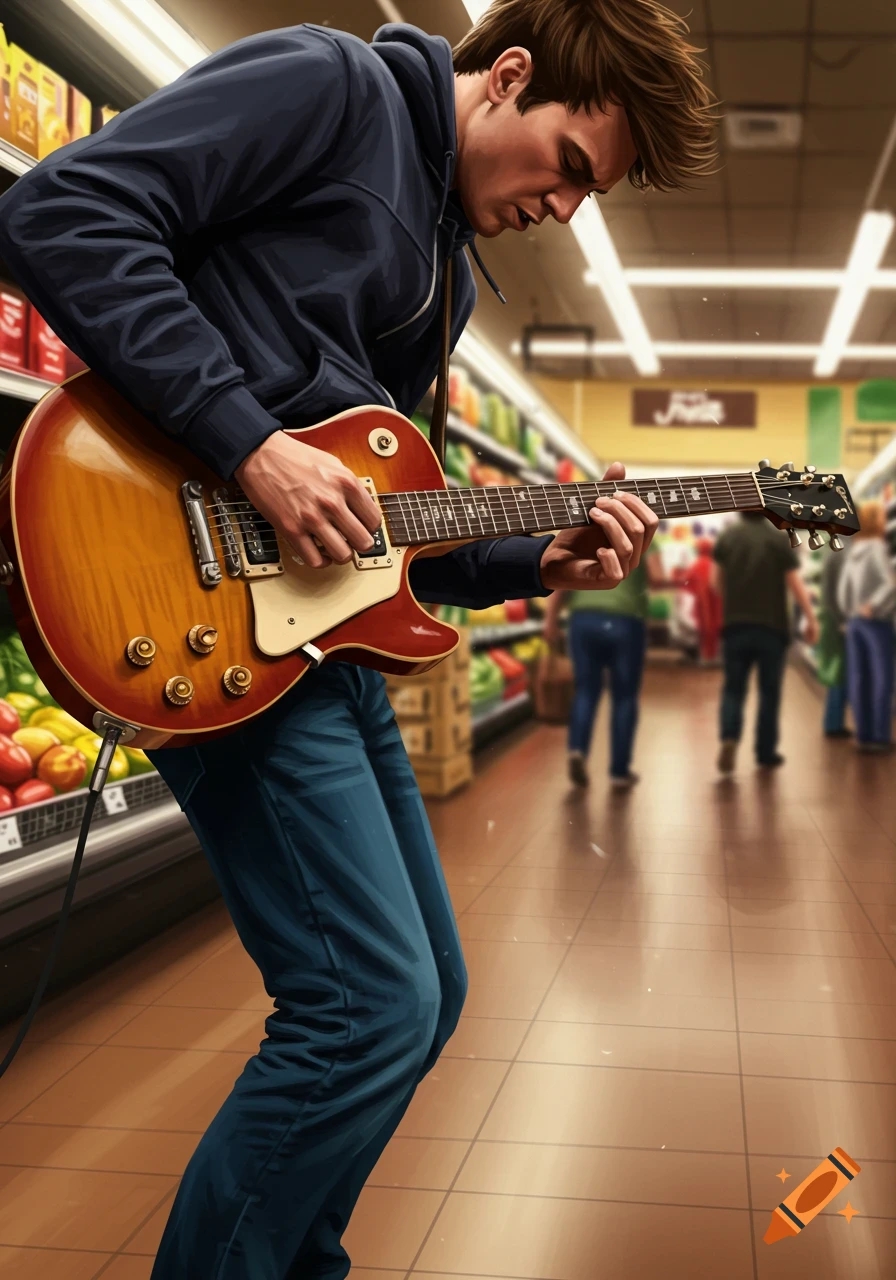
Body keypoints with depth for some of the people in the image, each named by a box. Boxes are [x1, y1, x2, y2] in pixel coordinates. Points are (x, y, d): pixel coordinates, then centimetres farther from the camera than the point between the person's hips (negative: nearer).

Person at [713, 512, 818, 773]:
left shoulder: (727, 537, 1)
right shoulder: (779, 539, -6)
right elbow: (795, 582, -10)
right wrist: (810, 618, -5)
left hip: (735, 625, 2)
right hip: (772, 626, -1)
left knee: (733, 688, 7)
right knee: (769, 691, 11)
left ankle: (729, 737, -17)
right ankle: (766, 753, 14)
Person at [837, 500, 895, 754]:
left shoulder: (853, 552, 8)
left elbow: (843, 589, 11)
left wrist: (850, 615, 15)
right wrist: (873, 607, -14)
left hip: (855, 622, 7)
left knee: (859, 680, 6)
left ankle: (864, 734, 8)